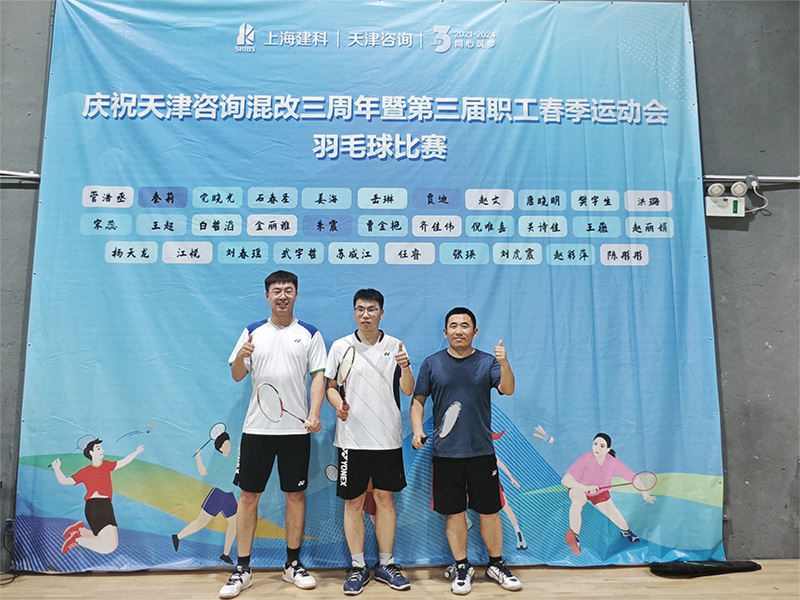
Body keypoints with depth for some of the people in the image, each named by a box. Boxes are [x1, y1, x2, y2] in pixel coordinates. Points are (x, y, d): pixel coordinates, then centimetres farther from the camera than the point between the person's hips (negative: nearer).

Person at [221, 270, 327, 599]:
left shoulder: (310, 334, 3)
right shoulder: (252, 332, 7)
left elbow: (318, 376, -2)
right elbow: (237, 375, 6)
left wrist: (314, 414, -14)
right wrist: (241, 356, -16)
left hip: (296, 429, -1)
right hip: (257, 427, 1)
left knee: (295, 495, 8)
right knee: (248, 495, 5)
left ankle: (293, 564, 24)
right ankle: (242, 569, 18)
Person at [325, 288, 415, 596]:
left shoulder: (395, 346, 2)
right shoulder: (340, 346, 1)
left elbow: (408, 390, -1)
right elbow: (331, 386, 6)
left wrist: (405, 367, -20)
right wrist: (338, 404, -14)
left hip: (388, 437, 1)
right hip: (352, 438, 0)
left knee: (385, 499, 9)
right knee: (354, 502, 6)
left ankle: (386, 564, 25)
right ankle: (357, 567, 22)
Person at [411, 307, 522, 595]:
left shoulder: (488, 362, 1)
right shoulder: (432, 363, 1)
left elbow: (507, 389, -14)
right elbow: (417, 400, 5)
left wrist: (505, 363, -32)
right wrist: (417, 430, -9)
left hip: (482, 451, 0)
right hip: (445, 452, 0)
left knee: (489, 511, 9)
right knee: (455, 513, 8)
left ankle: (496, 565, 29)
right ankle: (462, 568, 26)